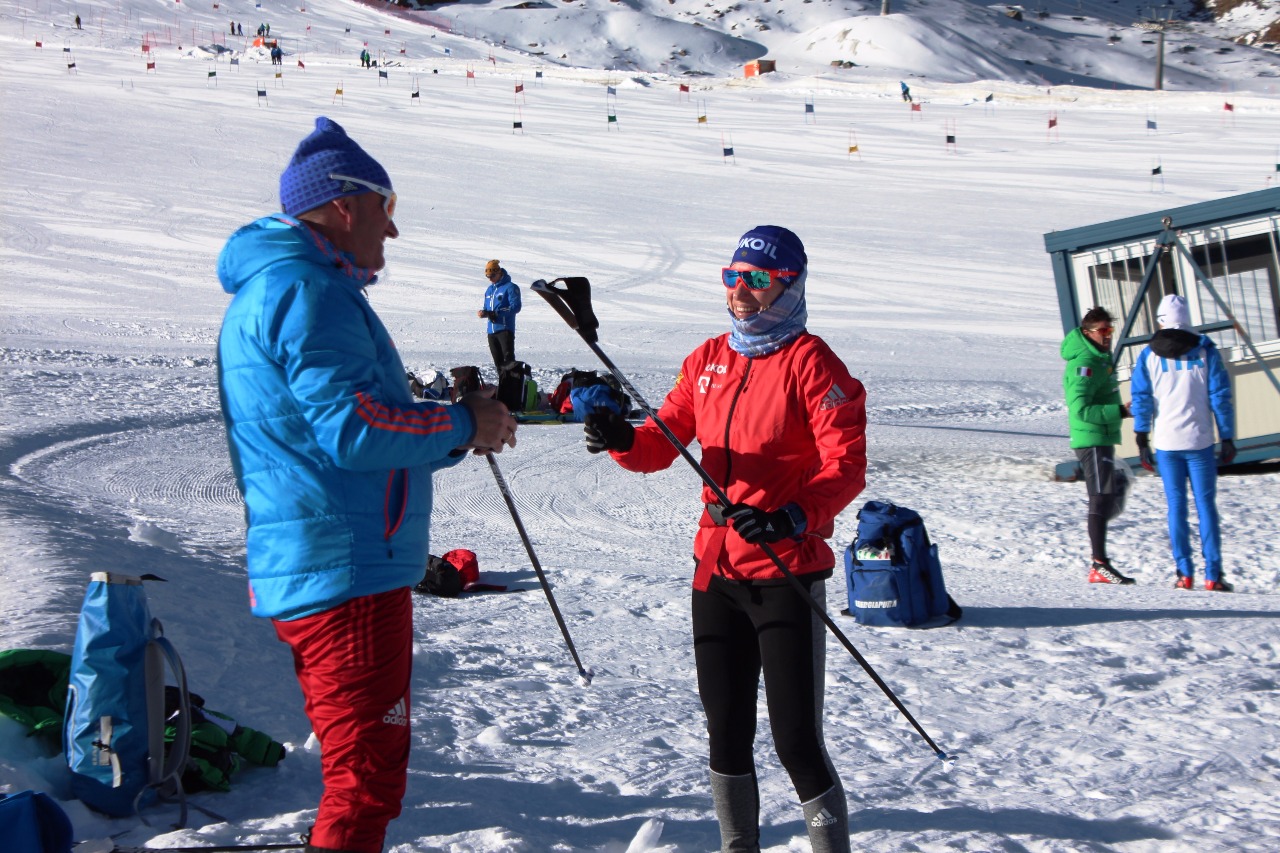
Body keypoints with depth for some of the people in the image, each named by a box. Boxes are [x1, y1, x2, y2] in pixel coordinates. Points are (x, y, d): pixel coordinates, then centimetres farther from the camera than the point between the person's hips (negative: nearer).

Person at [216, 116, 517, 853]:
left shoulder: (274, 288, 20)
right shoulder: (307, 292, -15)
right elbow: (354, 427, -24)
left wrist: (459, 427, 13)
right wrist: (461, 425, -9)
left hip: (308, 569, 11)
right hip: (345, 572, -11)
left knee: (366, 770, 21)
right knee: (368, 779, -6)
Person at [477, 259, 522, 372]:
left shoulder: (510, 287, -5)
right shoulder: (489, 289, 19)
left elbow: (515, 307, -14)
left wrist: (497, 313, -21)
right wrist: (484, 313, 0)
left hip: (505, 329, -8)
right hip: (491, 330, 8)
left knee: (508, 358, -14)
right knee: (498, 361, 8)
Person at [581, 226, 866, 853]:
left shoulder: (809, 361, -7)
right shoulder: (707, 360, 11)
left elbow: (847, 464, -15)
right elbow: (663, 442, 8)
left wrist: (794, 516, -31)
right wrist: (623, 439, -15)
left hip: (786, 572, -6)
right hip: (716, 566, 6)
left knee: (796, 741, -8)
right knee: (726, 731, 15)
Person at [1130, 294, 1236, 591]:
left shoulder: (1148, 355, 3)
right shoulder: (1205, 352, 1)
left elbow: (1141, 399, 1)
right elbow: (1220, 397, 0)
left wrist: (1142, 440, 5)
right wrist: (1227, 438, 4)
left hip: (1165, 443, 1)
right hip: (1199, 441, -1)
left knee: (1176, 506, 7)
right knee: (1206, 505, 3)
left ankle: (1185, 573, 4)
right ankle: (1213, 575, -1)